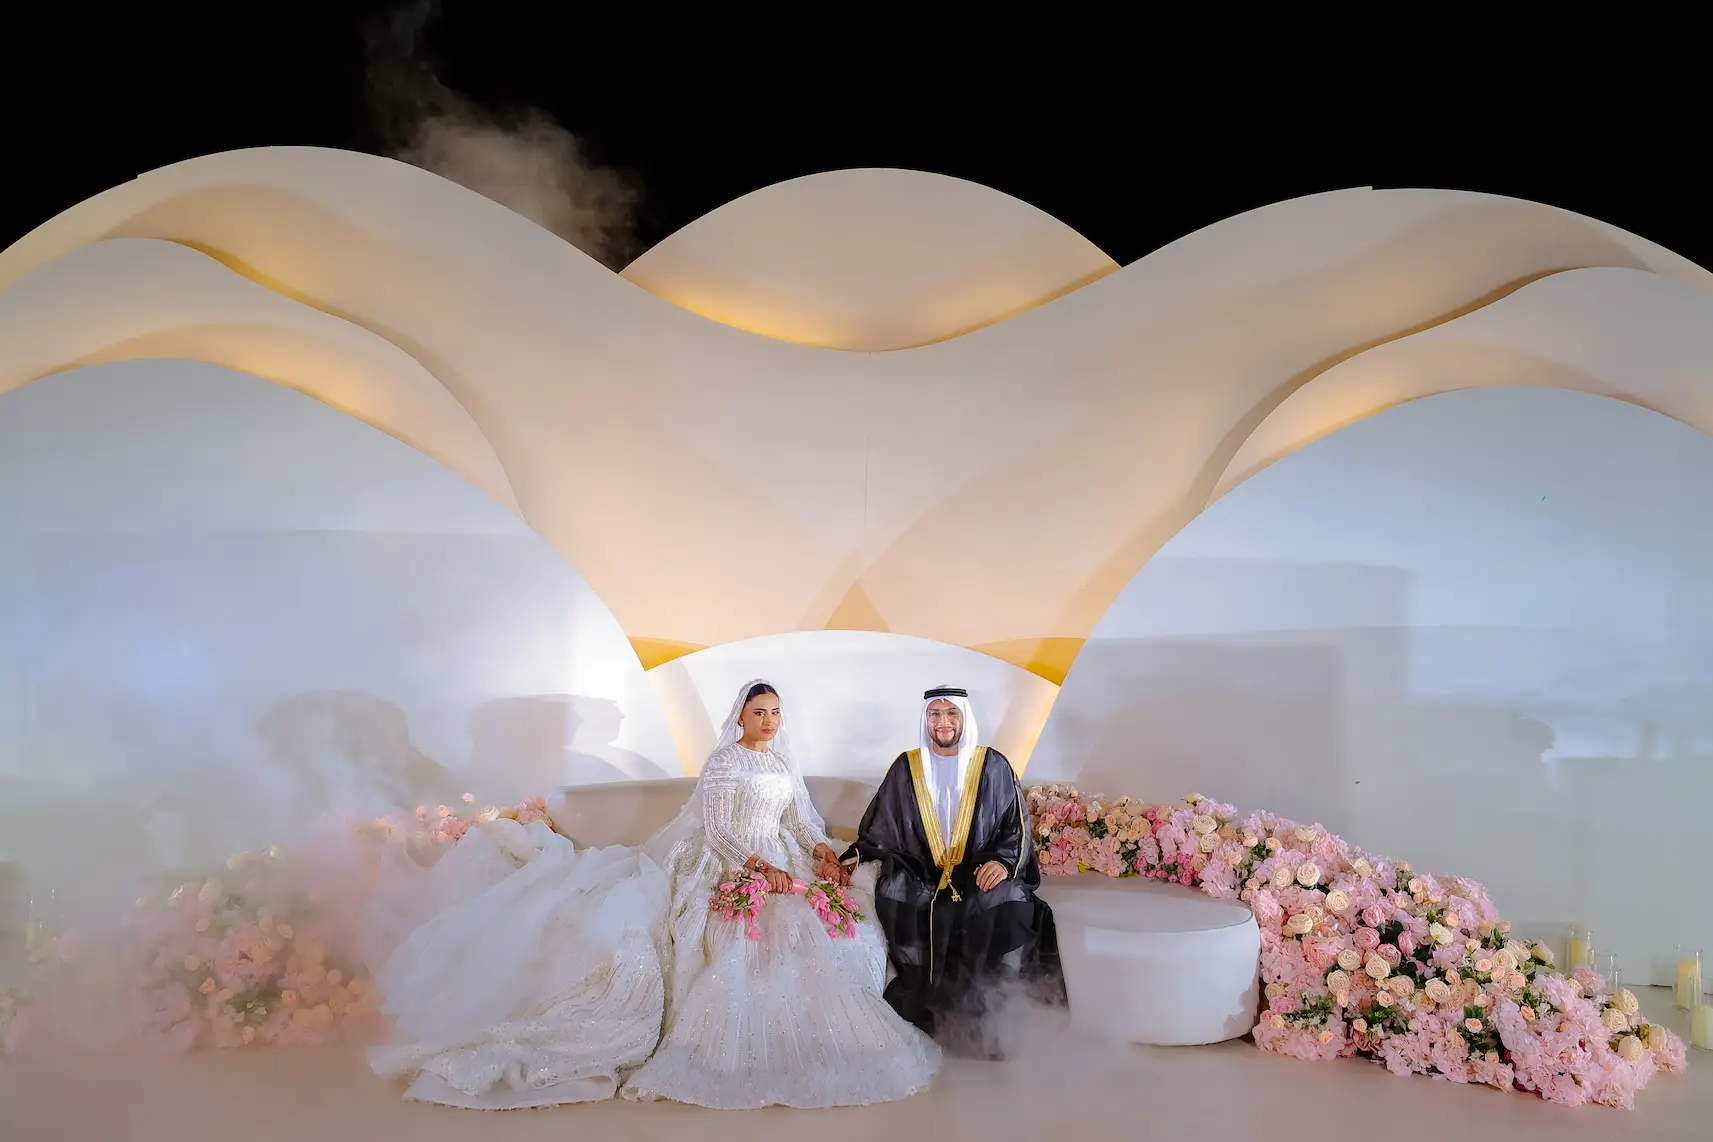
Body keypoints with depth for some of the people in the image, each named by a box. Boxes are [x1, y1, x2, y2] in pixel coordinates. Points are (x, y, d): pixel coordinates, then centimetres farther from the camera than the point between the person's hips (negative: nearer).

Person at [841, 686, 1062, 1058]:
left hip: (980, 876, -1)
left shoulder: (993, 766, 6)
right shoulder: (906, 768, 9)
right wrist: (860, 856, -6)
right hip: (920, 877, 1)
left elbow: (1017, 825, 4)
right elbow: (881, 829, 12)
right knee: (893, 894, -31)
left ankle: (972, 1009, -20)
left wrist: (1004, 861, -14)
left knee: (1010, 901, -32)